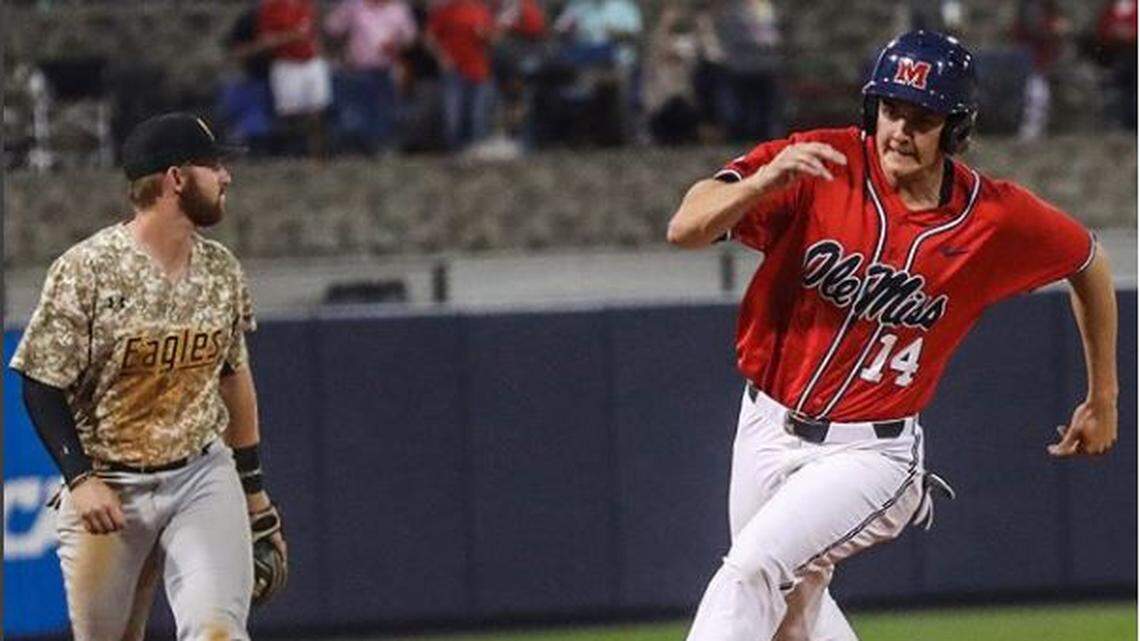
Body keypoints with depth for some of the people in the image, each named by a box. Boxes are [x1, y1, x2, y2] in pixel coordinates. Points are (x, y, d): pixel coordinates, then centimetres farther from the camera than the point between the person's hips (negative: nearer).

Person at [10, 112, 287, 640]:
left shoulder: (221, 270, 5)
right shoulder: (87, 270, -12)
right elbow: (42, 385, -9)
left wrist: (254, 491, 19)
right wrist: (80, 479, -20)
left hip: (202, 477, 3)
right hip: (106, 491, -3)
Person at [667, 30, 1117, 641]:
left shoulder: (997, 219, -12)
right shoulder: (819, 165, -15)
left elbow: (1088, 261, 9)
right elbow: (685, 228, -25)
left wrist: (1103, 399, 15)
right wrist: (765, 182, -44)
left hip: (869, 454, -3)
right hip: (768, 429, 3)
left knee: (752, 572, -23)